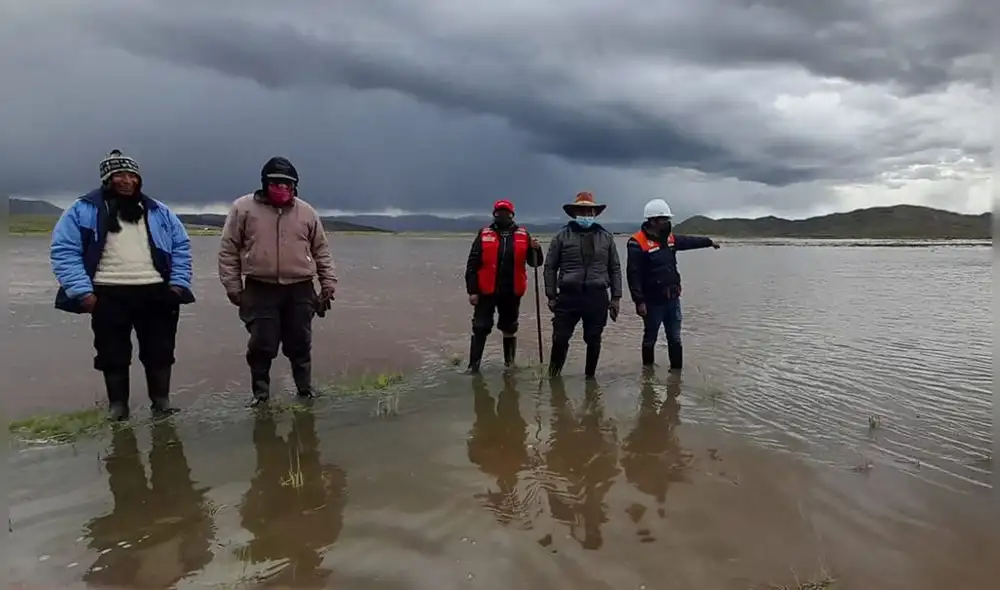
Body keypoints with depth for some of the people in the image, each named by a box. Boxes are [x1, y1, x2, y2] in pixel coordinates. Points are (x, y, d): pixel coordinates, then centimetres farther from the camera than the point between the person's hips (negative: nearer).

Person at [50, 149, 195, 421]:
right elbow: (63, 250, -3)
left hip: (155, 293, 2)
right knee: (113, 354, 7)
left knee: (160, 350, 6)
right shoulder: (83, 210, 1)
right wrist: (82, 291, -12)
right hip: (109, 295, -2)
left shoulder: (158, 211, 11)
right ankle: (117, 405, 21)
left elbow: (181, 245, 13)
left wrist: (179, 283, 2)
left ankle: (161, 401, 20)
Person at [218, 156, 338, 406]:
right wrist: (233, 286, -2)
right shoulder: (243, 208, 1)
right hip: (260, 291, -1)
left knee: (300, 345, 10)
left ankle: (305, 390, 23)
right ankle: (260, 394, 19)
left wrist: (328, 284, 7)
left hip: (300, 291, 2)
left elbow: (322, 251, 12)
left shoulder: (306, 212, 8)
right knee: (262, 346, 3)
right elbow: (228, 250, 3)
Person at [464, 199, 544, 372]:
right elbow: (472, 265, -3)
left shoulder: (523, 235, 2)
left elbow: (535, 262, 4)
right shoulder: (484, 235, -2)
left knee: (510, 329, 15)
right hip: (486, 291, -2)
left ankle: (510, 364, 29)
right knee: (480, 329, 0)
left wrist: (536, 249, -17)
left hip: (512, 292, 2)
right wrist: (472, 291, -9)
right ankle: (473, 366, 8)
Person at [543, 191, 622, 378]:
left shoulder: (606, 237, 10)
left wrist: (616, 297, 6)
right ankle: (553, 375, 18)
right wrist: (551, 296, -1)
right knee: (560, 339, -2)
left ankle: (590, 375, 26)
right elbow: (550, 267, 4)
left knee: (593, 341, 10)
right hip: (568, 296, -2)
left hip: (597, 297, 2)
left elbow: (615, 269, 12)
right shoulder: (562, 236, 3)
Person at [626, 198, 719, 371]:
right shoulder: (638, 243, -17)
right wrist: (639, 301, -22)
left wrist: (709, 242, 42)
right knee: (650, 338, 10)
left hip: (673, 299, 6)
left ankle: (676, 368, 19)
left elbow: (688, 241, 29)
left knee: (675, 338, 10)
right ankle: (648, 366, 28)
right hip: (652, 301, -6)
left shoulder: (669, 238, 7)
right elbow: (633, 275, -19)